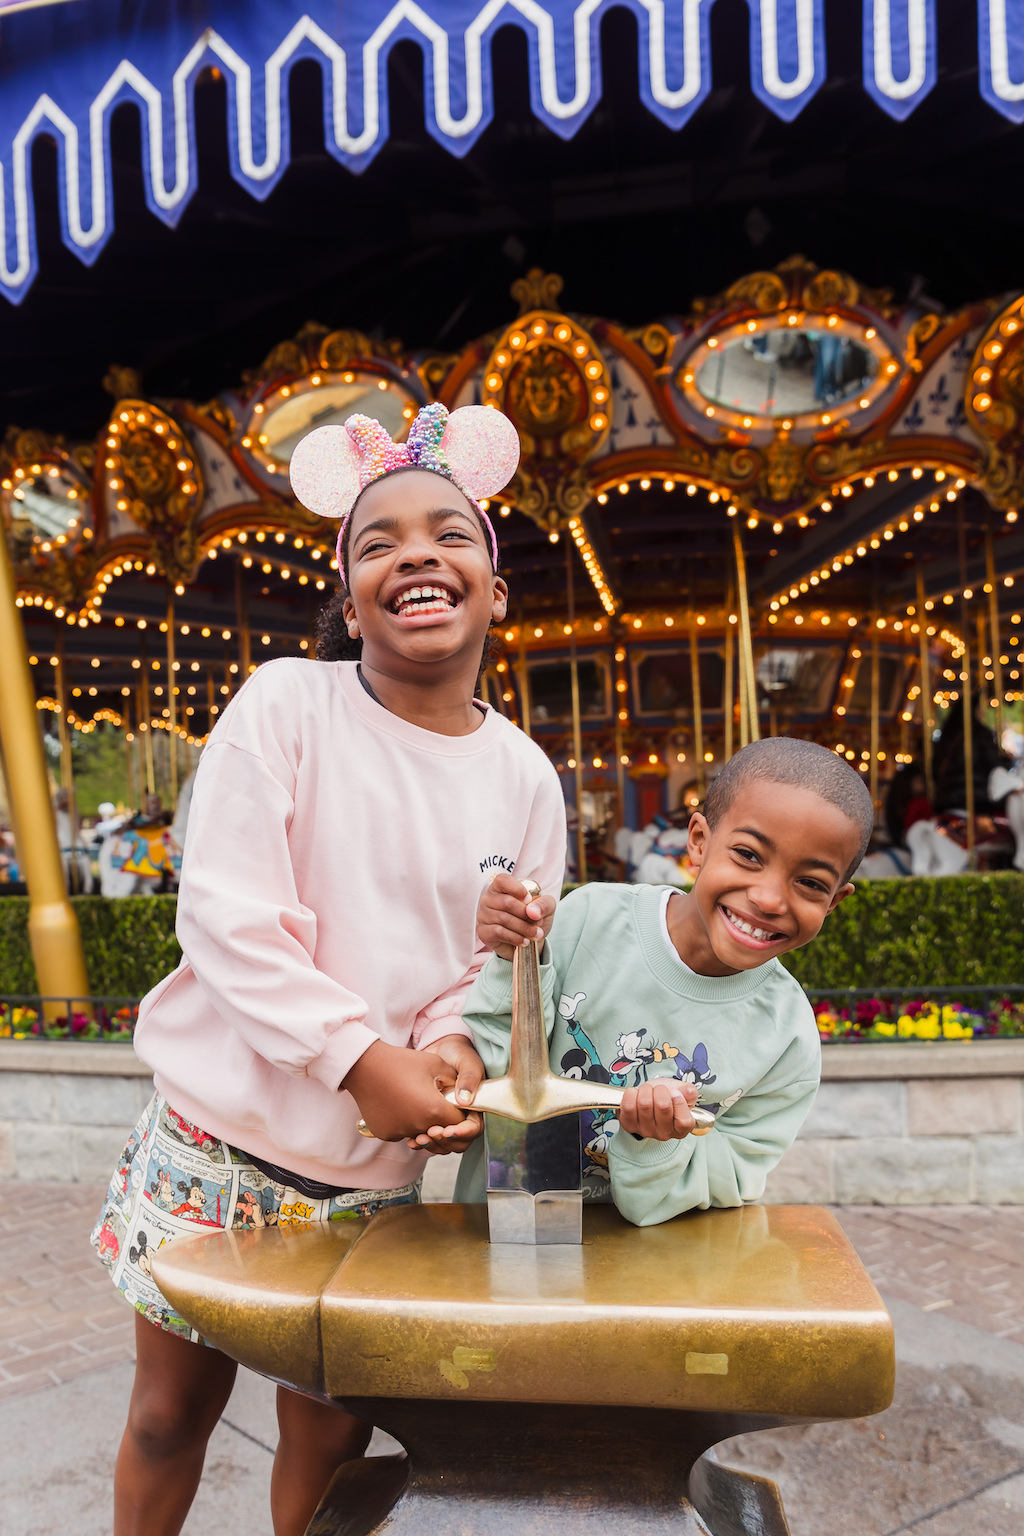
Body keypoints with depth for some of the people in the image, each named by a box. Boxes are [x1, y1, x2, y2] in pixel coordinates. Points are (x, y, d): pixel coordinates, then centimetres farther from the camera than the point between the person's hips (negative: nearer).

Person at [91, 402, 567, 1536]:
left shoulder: (524, 778, -1)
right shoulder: (285, 702, -11)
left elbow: (511, 964, 3)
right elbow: (226, 916, -16)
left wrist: (453, 1039, -18)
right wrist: (361, 1055, -23)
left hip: (381, 1170, 2)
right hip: (220, 1138, -2)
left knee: (332, 1439, 15)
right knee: (172, 1412, 17)